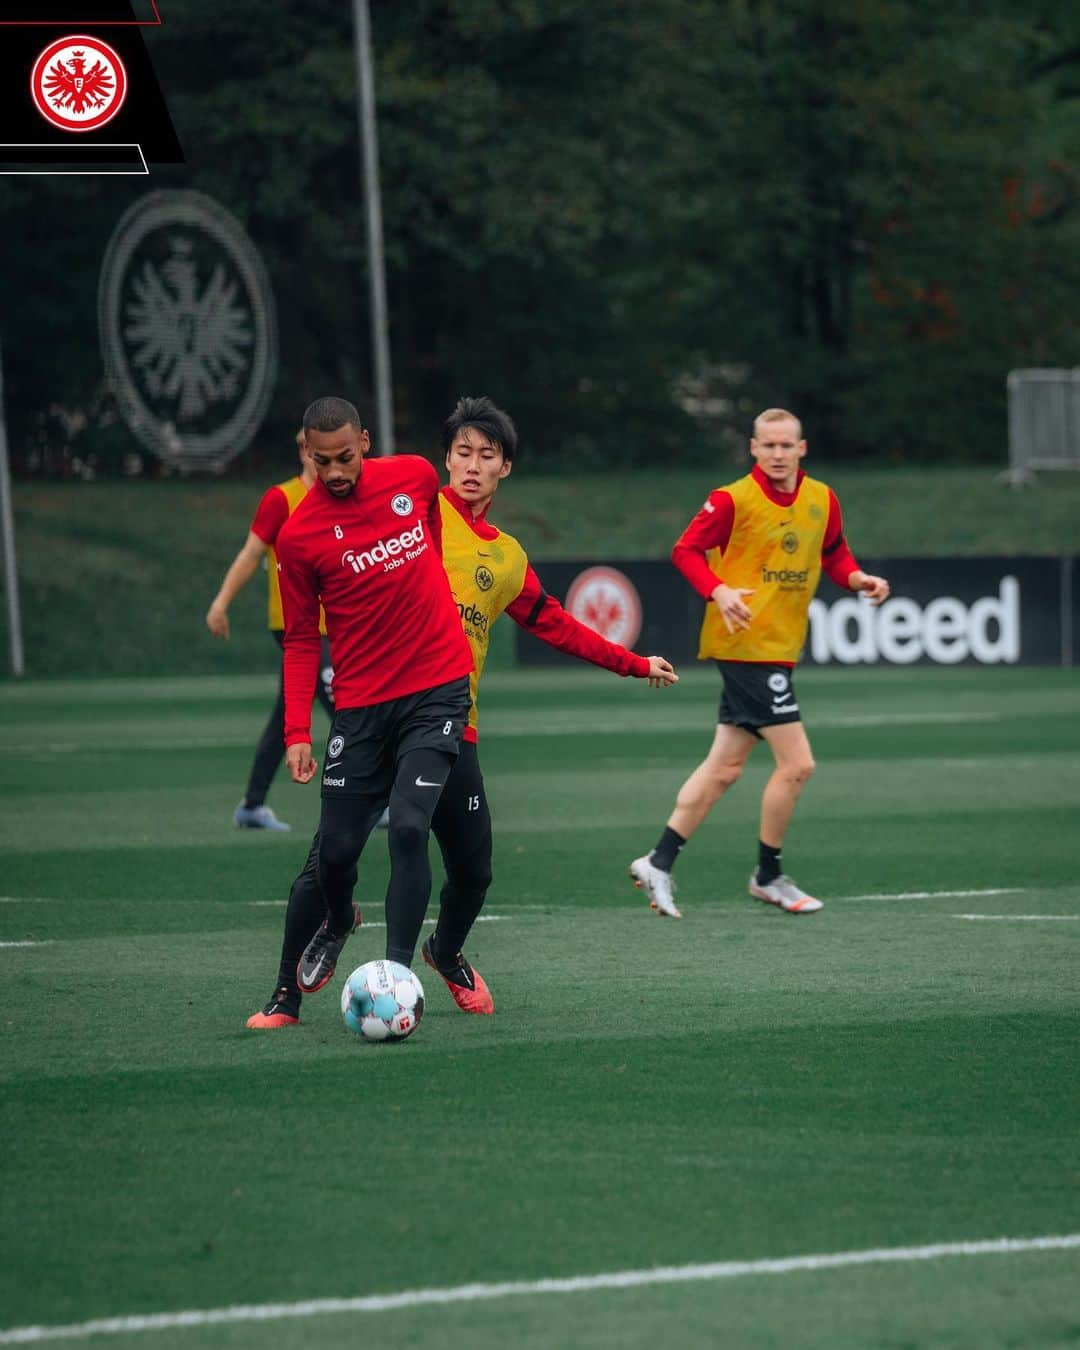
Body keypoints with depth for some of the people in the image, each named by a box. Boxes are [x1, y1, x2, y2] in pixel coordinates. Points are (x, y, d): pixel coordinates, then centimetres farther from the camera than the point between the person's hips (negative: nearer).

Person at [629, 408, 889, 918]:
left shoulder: (822, 500, 7)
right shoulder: (734, 501, -12)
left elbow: (834, 554, 20)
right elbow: (686, 550, -9)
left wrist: (858, 579, 0)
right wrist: (719, 592, -25)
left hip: (778, 648, 7)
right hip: (747, 644, -7)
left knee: (724, 767, 11)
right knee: (796, 763, -9)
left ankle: (658, 864, 18)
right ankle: (768, 876, 7)